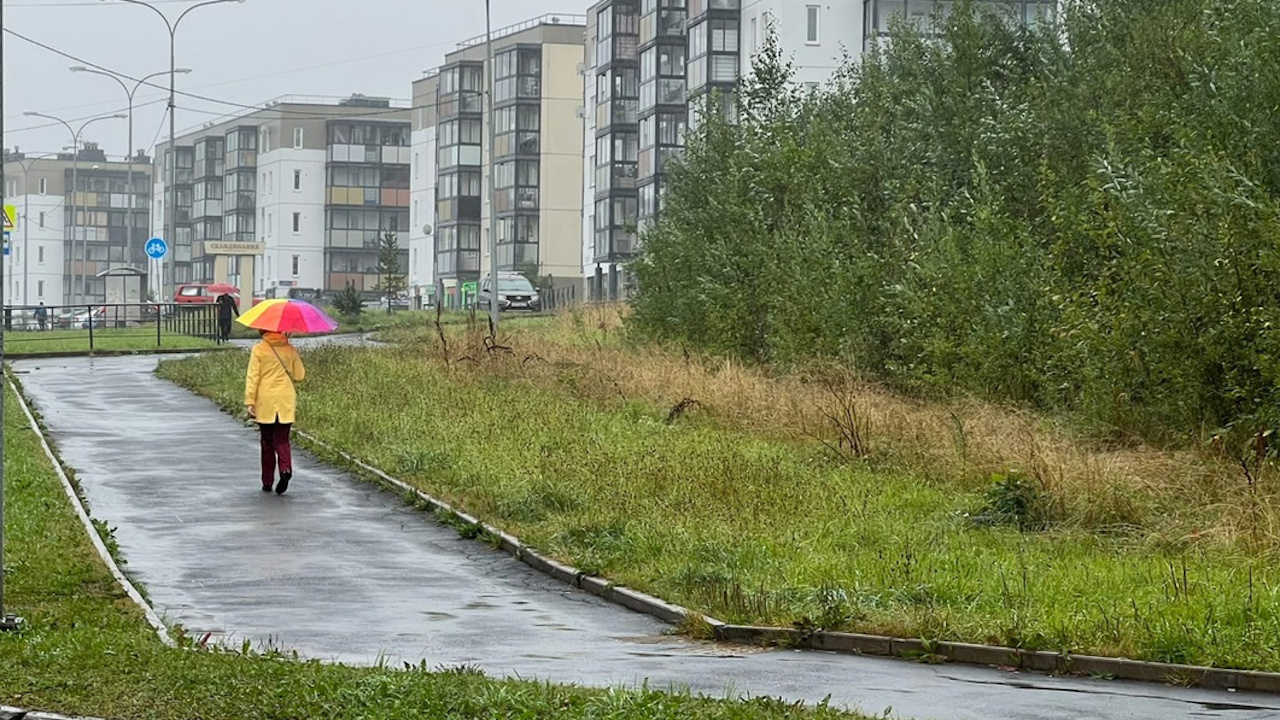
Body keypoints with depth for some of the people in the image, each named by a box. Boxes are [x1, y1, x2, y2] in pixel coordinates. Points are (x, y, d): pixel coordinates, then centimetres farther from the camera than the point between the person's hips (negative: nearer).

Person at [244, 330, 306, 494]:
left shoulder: (259, 349, -4)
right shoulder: (291, 350, 3)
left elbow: (252, 376, -8)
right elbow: (299, 376, 6)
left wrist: (250, 401, -8)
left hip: (265, 403, -1)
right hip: (286, 402, 1)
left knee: (267, 442, 10)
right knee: (282, 439, 5)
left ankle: (267, 482, 13)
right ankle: (286, 468, -23)